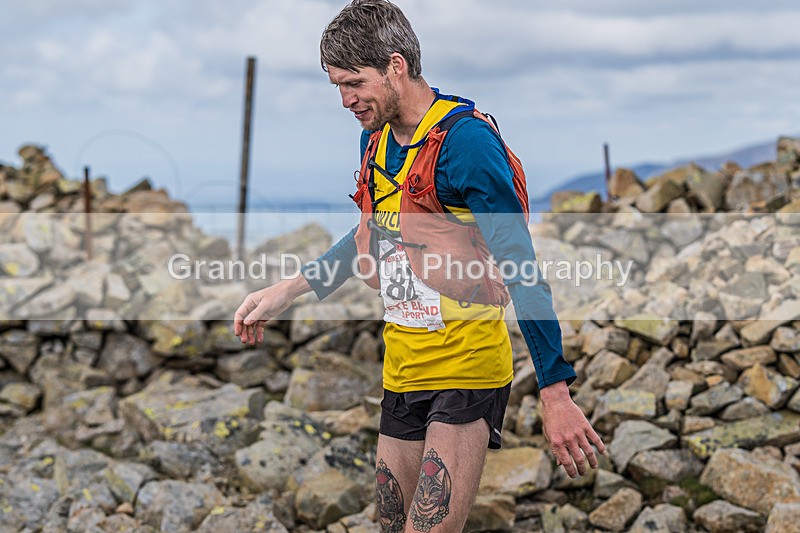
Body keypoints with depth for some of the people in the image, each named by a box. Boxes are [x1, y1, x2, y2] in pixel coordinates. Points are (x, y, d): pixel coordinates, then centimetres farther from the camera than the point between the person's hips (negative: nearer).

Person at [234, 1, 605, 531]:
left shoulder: (465, 140, -16)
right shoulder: (376, 138, 10)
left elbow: (521, 269, -18)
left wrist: (555, 394, -21)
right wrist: (287, 291, 19)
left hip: (467, 368, -8)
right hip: (402, 369, 8)